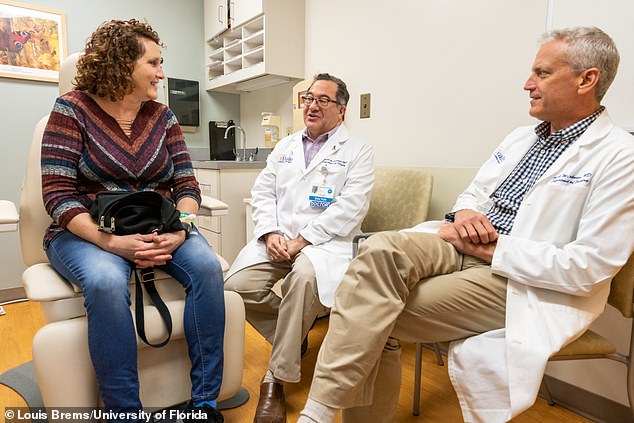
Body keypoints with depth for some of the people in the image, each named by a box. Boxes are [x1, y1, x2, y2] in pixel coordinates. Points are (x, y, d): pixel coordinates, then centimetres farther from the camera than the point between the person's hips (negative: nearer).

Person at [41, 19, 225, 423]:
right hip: (88, 233, -2)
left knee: (207, 266, -25)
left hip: (159, 229, 3)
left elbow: (187, 186, 2)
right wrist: (112, 241, -26)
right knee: (106, 282, -35)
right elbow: (58, 194, -11)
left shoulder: (163, 116, 6)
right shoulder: (72, 109, -4)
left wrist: (178, 232, -19)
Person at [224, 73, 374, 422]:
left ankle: (276, 379, -16)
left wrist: (301, 240, -17)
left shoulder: (357, 151, 4)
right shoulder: (285, 146, 20)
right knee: (236, 286, -18)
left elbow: (350, 208, -9)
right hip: (277, 238, 5)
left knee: (304, 277, -36)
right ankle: (294, 338, 8)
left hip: (324, 240, -4)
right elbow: (263, 192, 12)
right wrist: (270, 233, -7)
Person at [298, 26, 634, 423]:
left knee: (375, 314, -24)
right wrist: (464, 215, -4)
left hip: (521, 281, -6)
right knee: (381, 249, -25)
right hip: (465, 246, 6)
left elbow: (589, 267, -15)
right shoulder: (521, 137, 16)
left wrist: (492, 249, -15)